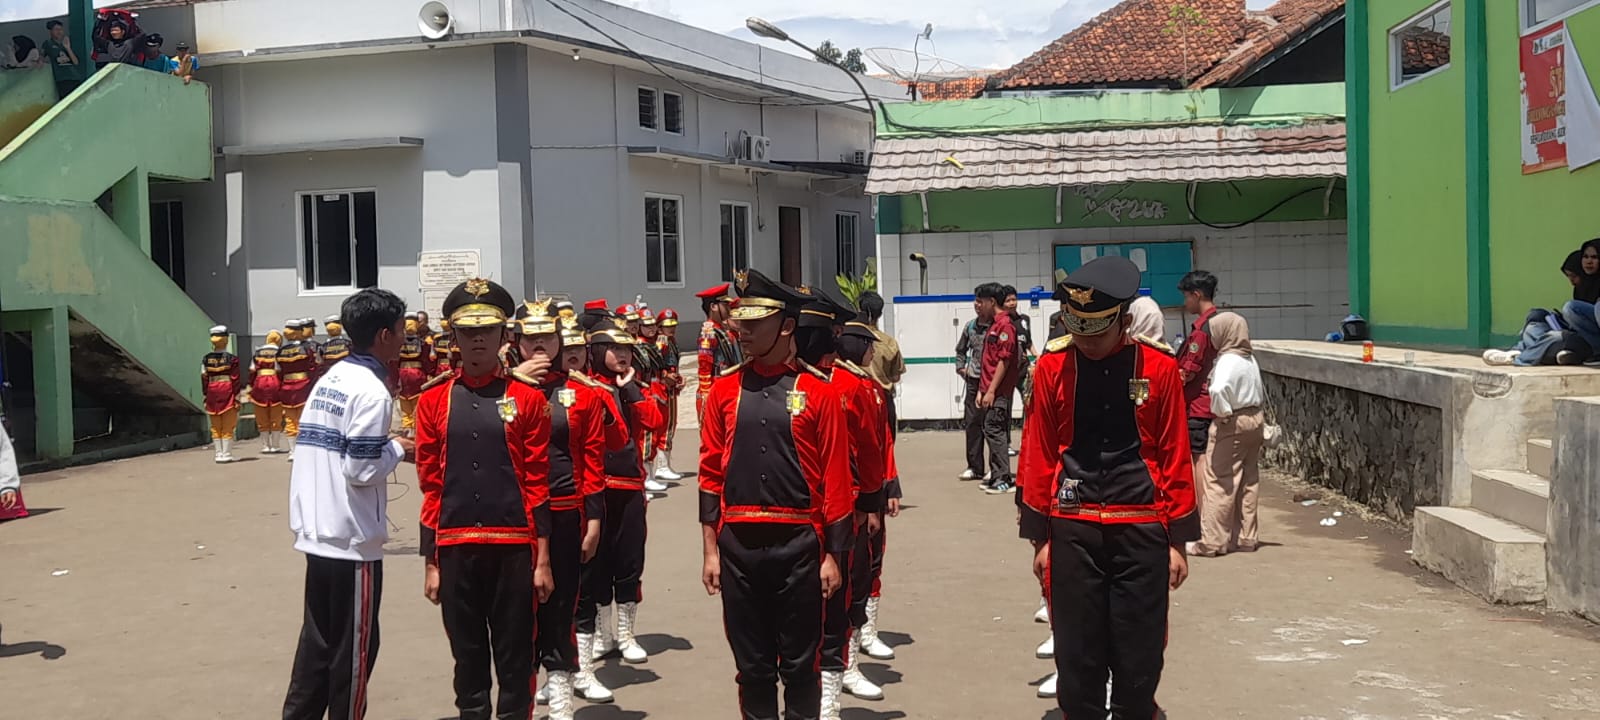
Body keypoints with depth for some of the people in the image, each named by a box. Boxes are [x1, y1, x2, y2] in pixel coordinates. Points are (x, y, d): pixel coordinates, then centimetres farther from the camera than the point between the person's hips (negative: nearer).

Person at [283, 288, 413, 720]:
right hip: (353, 538, -8)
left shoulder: (329, 380, 10)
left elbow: (333, 452, 11)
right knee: (353, 646, 4)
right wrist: (398, 449, -3)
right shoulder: (371, 392, -16)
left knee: (317, 639, 16)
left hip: (316, 533, 8)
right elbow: (362, 470, -20)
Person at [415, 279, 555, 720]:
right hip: (456, 549, 2)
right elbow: (430, 486, 7)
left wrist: (542, 559, -4)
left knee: (515, 657, 5)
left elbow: (538, 485, -1)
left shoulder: (528, 398, 0)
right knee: (467, 655, 11)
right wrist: (430, 564, 5)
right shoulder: (434, 402, 5)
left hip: (514, 547, -1)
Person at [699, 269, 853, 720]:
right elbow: (710, 474, 6)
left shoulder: (818, 391, -4)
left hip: (799, 545, -2)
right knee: (751, 665, 11)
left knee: (800, 665, 7)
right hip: (738, 544, 2)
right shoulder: (724, 389, 4)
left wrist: (832, 555, -4)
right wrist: (711, 549, 3)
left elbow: (836, 479, -2)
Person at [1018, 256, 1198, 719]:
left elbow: (1175, 457, 1)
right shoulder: (1053, 367, -1)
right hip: (1073, 531, 1)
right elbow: (1039, 455, 3)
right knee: (1077, 660, 6)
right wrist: (1039, 536, 3)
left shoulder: (1160, 368, -2)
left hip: (1141, 530, 0)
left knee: (1140, 662, 5)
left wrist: (1178, 539, 1)